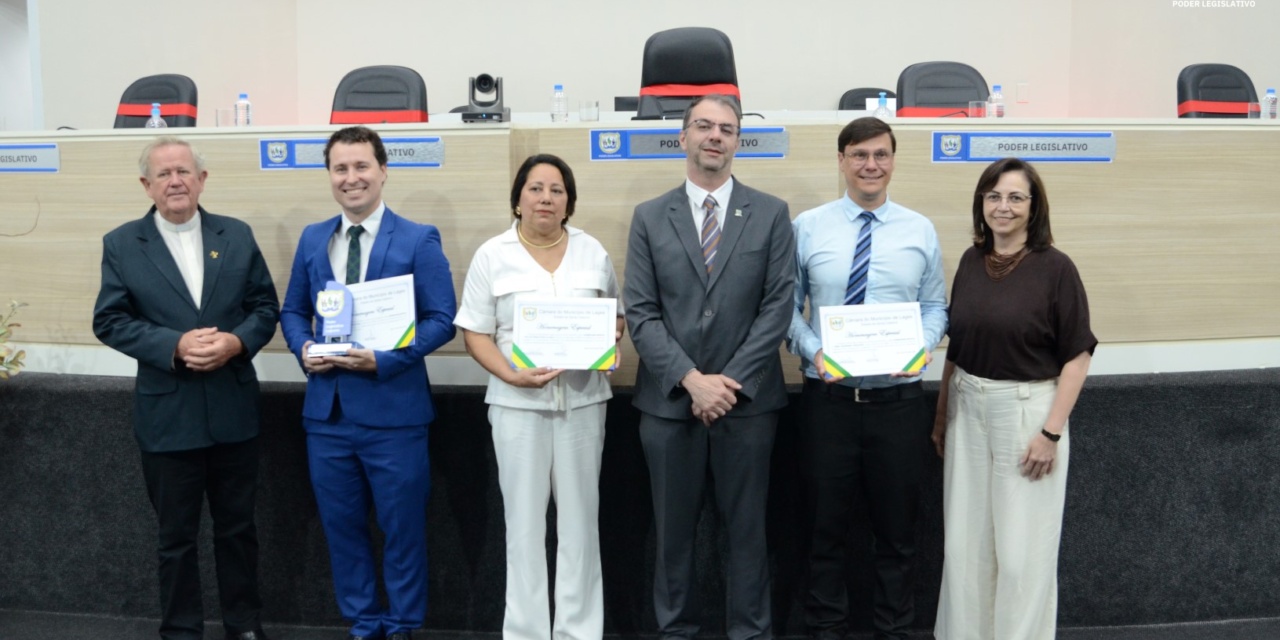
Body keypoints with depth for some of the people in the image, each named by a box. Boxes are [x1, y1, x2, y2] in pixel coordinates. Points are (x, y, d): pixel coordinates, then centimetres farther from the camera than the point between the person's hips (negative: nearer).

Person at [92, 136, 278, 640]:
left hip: (233, 411, 2)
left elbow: (266, 306, 4)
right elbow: (109, 321, -4)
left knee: (237, 527, 14)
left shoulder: (238, 235, 4)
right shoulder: (121, 244, 0)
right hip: (167, 414, -1)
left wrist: (236, 342, -16)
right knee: (176, 535, 11)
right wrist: (174, 345, -18)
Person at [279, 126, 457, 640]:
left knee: (402, 527, 7)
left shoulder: (419, 240, -4)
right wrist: (304, 349, -7)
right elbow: (293, 311, 15)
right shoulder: (311, 239, 9)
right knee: (342, 525, 14)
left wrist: (383, 359, -20)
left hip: (393, 409, -4)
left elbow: (442, 320, -8)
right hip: (327, 409, 4)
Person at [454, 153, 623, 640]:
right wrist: (511, 376, -16)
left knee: (580, 517, 8)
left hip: (583, 400, 2)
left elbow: (615, 316, 16)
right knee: (524, 520, 5)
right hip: (518, 403, -2)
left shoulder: (592, 252, 8)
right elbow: (476, 334, -1)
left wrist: (612, 337, -7)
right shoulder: (492, 255, 1)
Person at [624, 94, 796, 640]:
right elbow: (640, 313, -2)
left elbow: (778, 307, -4)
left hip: (748, 400, 0)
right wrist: (691, 379, -13)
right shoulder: (650, 218, 4)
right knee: (673, 528, 11)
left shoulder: (771, 215, 3)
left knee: (747, 528, 9)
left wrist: (731, 381, -12)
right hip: (669, 400, 1)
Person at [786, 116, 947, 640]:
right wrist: (812, 350, -16)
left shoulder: (920, 231, 4)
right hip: (827, 397, -1)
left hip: (898, 399, 1)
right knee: (825, 526, 10)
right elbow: (789, 305, 1)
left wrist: (923, 344, -14)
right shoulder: (807, 227, 0)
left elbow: (935, 306, 6)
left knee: (897, 527, 12)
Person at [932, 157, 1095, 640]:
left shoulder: (1055, 268, -10)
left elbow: (1077, 356, -9)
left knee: (1022, 546, 5)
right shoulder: (971, 261, 5)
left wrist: (1051, 432, -14)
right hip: (967, 409, 5)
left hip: (1027, 410, -5)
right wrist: (941, 414, 12)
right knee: (965, 541, 12)